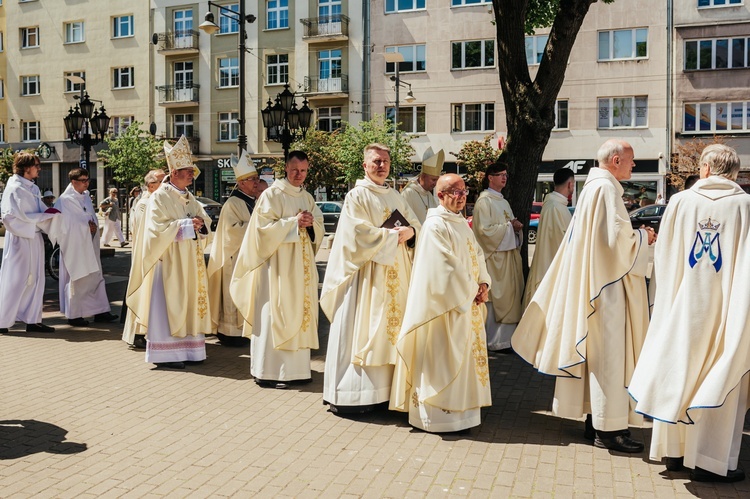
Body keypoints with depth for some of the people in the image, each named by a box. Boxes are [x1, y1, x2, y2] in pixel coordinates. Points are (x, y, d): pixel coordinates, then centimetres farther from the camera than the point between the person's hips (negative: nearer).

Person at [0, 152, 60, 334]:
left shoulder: (32, 188, 12)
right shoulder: (15, 188, -12)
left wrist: (50, 213, -3)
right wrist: (43, 215, -17)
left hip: (34, 238, 8)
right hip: (20, 239, -8)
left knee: (35, 280, 10)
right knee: (16, 280, -1)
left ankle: (33, 320, 16)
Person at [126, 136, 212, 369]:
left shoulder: (190, 198, 14)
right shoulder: (159, 197, -8)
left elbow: (205, 220, 15)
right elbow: (158, 228, -17)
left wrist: (200, 223, -7)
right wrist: (185, 225, -19)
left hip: (190, 262, 8)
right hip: (169, 262, -7)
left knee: (190, 303, 9)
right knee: (168, 305, -5)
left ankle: (187, 348, 16)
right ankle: (164, 353, 0)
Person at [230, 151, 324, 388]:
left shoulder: (307, 197, 15)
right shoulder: (273, 194, -5)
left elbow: (320, 229, 14)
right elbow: (264, 227, -14)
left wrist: (311, 223, -8)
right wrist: (294, 222, -17)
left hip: (302, 265, 7)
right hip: (278, 264, -7)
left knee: (300, 314, 9)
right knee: (274, 315, -6)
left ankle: (295, 368, 17)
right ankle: (268, 372, 0)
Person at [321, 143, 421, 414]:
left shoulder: (396, 197, 17)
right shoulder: (357, 196, -4)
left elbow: (416, 225, 14)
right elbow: (361, 232, -16)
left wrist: (409, 231, -8)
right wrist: (392, 235, -10)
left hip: (395, 273, 7)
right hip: (366, 273, -7)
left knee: (390, 327, 6)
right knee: (360, 330, -6)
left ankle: (384, 387, 13)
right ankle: (352, 394, 0)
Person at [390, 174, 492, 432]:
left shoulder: (462, 224, 14)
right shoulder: (435, 226, -15)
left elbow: (477, 255, 14)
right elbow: (446, 267, -20)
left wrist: (483, 283, -2)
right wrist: (471, 291, -13)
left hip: (468, 303, 10)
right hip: (445, 305, -9)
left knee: (464, 356, 15)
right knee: (443, 358, -3)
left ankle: (459, 408, 28)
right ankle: (438, 413, 7)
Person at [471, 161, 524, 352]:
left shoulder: (503, 201, 20)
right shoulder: (484, 201, -9)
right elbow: (484, 229, -18)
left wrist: (516, 226, 3)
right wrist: (509, 225, -13)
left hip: (510, 254, 9)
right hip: (496, 256, -9)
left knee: (510, 296, 9)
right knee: (497, 299, -6)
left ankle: (507, 337, 16)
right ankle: (496, 341, 2)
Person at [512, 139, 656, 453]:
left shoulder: (593, 186, 16)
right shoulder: (606, 188, -15)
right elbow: (618, 236, -21)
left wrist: (637, 235, 17)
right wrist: (643, 237, -3)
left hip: (591, 281, 10)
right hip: (606, 285, -10)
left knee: (597, 351, 13)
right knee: (608, 352, -5)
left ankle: (596, 421, 21)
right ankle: (609, 428, 2)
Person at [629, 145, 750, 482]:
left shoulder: (680, 201, -3)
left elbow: (663, 257, 2)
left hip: (683, 305, 2)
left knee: (679, 374, 13)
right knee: (720, 382, 6)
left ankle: (675, 450, 23)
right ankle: (709, 461, 11)